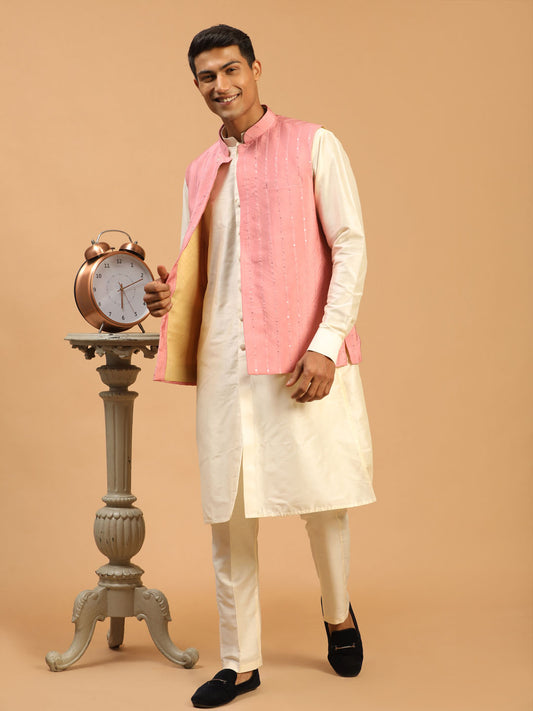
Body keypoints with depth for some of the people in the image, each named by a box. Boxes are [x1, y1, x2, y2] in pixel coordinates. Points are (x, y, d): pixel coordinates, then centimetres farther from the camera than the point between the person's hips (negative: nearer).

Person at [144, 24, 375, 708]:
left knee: (322, 495, 3)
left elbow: (350, 246, -3)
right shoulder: (200, 171, 17)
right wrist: (169, 294, 0)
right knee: (229, 514, 4)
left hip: (303, 357, -4)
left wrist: (325, 344, -14)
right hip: (223, 361, 4)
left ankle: (338, 615, 31)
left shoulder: (313, 146, 3)